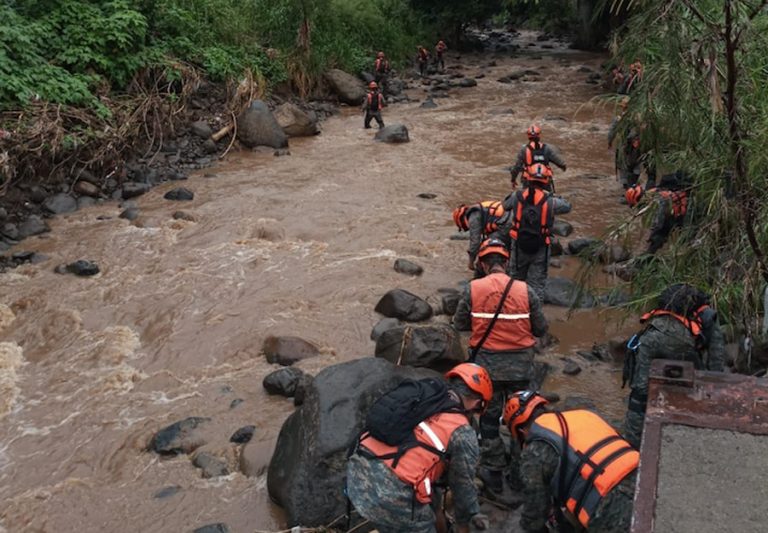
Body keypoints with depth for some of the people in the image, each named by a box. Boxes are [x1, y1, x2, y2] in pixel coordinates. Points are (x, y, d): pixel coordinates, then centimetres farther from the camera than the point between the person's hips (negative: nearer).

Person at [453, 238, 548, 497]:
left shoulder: (473, 289, -12)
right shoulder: (525, 290, -10)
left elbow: (460, 323, -3)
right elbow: (541, 328, -2)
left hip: (486, 365, -1)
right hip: (520, 367, 1)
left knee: (489, 419, 14)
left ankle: (494, 476, 20)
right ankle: (519, 473, 32)